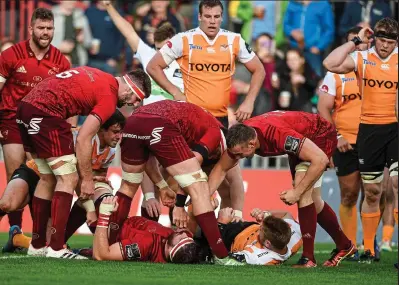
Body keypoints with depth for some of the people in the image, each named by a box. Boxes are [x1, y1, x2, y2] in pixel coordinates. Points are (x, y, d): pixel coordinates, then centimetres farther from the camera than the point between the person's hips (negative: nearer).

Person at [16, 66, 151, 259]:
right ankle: (56, 249, -10)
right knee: (68, 179, -4)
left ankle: (37, 246, 22)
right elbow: (83, 139, -9)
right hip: (45, 112, -9)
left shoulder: (95, 76, 19)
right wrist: (87, 179, 0)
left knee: (48, 179, 18)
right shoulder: (109, 96, -6)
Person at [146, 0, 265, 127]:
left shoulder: (234, 40, 4)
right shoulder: (184, 40, -3)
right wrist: (176, 93, -6)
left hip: (222, 117, 2)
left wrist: (248, 102, 1)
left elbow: (258, 70, 13)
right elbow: (153, 67, 3)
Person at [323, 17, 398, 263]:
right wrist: (356, 41, -11)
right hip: (369, 130, 1)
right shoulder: (362, 58, 0)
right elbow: (330, 64, -15)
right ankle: (369, 249, 20)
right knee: (372, 192, 10)